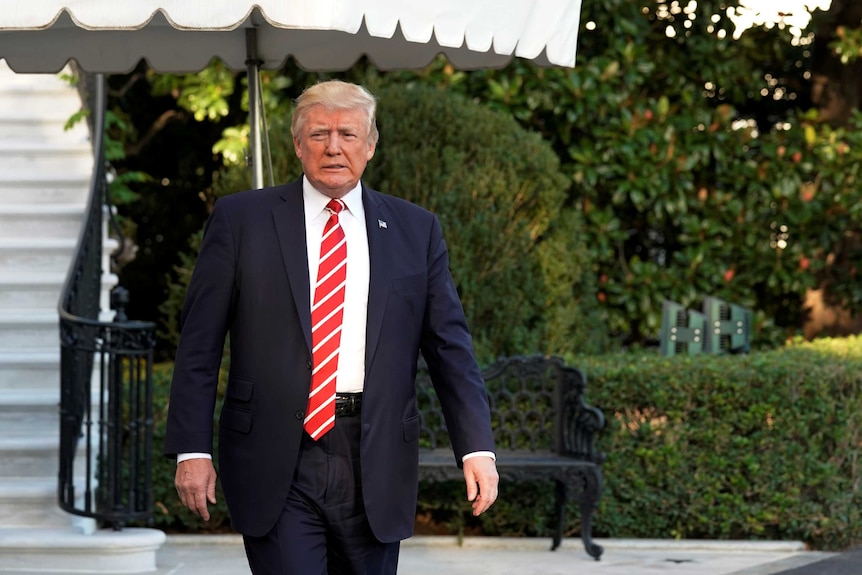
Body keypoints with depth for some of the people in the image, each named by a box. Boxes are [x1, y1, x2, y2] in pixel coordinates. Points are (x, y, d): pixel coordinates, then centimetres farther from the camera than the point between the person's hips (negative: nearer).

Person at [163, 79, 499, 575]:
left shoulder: (416, 231, 9)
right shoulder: (241, 219, 4)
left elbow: (450, 345, 7)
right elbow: (199, 344, 3)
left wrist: (477, 448, -5)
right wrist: (192, 449, -4)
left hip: (375, 462, 2)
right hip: (276, 463, -2)